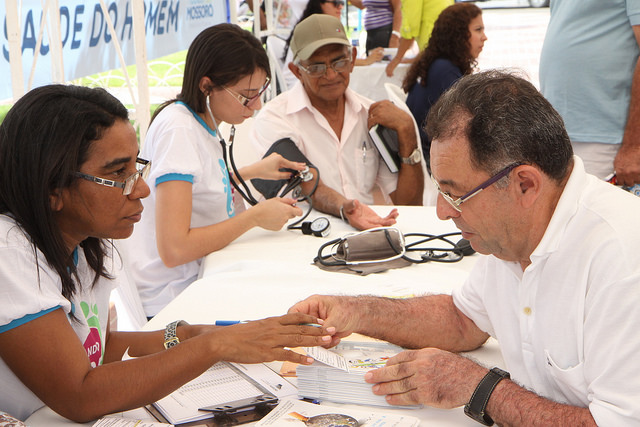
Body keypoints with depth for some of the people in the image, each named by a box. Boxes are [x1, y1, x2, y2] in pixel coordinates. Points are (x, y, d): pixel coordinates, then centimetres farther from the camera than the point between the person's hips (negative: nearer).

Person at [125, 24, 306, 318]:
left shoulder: (203, 122, 7)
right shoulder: (177, 130, -21)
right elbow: (173, 249, -27)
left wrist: (252, 172, 18)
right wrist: (255, 216, -18)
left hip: (198, 280, 9)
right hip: (168, 301, -9)